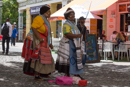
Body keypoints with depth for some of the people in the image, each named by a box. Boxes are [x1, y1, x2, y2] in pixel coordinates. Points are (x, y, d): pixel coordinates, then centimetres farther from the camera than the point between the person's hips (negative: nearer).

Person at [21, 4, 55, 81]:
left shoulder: (46, 20, 18)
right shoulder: (40, 18, -14)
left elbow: (47, 33, 22)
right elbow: (33, 27, -24)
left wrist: (50, 44, 19)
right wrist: (39, 38, -29)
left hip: (43, 42, 10)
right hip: (37, 40, -10)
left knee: (45, 57, 13)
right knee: (38, 57, -11)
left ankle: (43, 73, 24)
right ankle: (36, 75, -9)